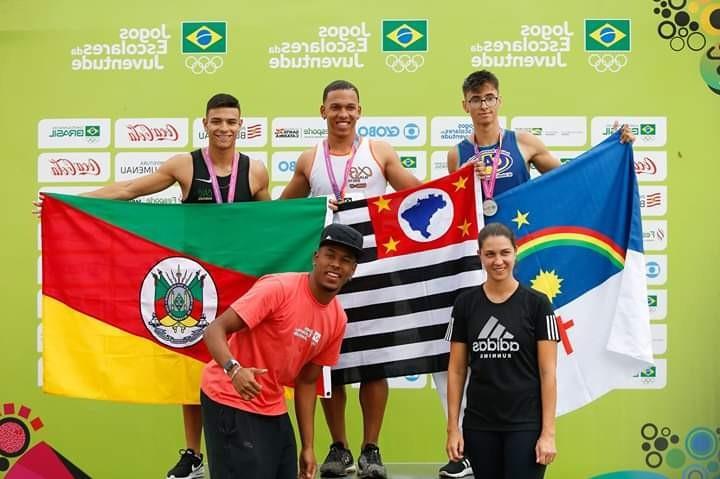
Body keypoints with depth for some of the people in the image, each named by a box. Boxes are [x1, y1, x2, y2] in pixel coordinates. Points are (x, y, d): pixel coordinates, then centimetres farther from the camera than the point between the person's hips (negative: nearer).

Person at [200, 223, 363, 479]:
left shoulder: (337, 319, 2)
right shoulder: (279, 287, -19)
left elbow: (307, 381, 10)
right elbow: (214, 330, -21)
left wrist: (307, 447, 7)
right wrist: (234, 369, -41)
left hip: (273, 409, 7)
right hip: (231, 401, -7)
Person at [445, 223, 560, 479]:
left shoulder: (536, 303, -4)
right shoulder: (465, 304, 3)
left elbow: (548, 371, -5)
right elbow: (456, 370, 5)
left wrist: (548, 432, -9)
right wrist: (453, 427, 2)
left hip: (525, 425, -3)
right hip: (479, 425, 3)